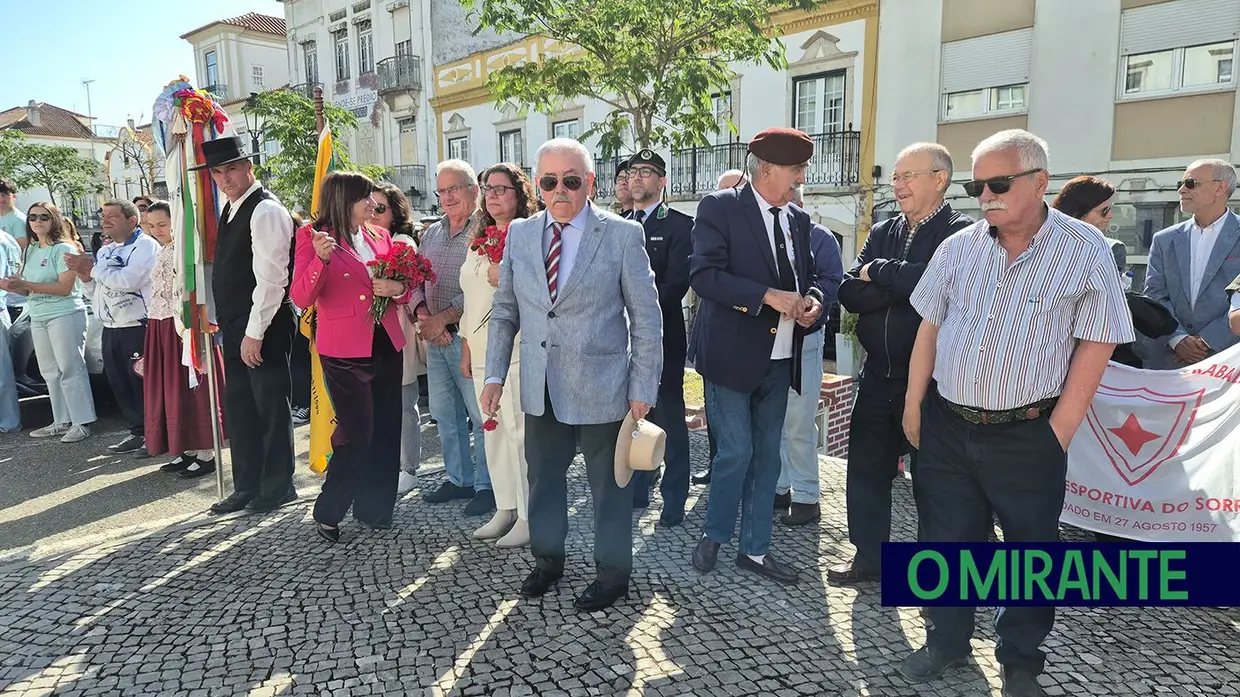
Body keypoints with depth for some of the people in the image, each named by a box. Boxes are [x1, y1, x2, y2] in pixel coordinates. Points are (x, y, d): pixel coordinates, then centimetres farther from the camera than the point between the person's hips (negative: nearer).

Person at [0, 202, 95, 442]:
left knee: (70, 369, -5)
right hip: (38, 317, 8)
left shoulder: (63, 249, -9)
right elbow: (29, 290, 17)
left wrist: (26, 284, -19)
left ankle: (82, 423, 0)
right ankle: (62, 421, 19)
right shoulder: (30, 251, 13)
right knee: (50, 372, 11)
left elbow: (65, 287, -18)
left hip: (65, 315, -8)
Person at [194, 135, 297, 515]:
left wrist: (254, 333, -20)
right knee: (239, 408, 14)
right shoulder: (231, 209, 16)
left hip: (262, 327, -9)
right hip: (235, 326, 9)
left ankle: (278, 487, 15)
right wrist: (223, 322, 15)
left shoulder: (265, 210, -13)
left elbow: (271, 278, -20)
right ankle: (247, 487, 25)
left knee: (271, 408, 2)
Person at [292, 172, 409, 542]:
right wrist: (321, 259, -27)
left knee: (386, 431, 9)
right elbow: (301, 298, -12)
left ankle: (375, 507, 25)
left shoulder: (380, 236, 12)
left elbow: (404, 290, 17)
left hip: (386, 345, 6)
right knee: (356, 434, -6)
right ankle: (327, 513, 13)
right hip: (344, 352, -6)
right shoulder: (313, 237, -3)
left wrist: (397, 287, -6)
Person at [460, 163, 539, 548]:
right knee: (493, 432, 11)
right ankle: (505, 508, 21)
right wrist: (466, 347, 19)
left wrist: (507, 280, -21)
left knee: (521, 431, -5)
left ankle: (529, 516, 5)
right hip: (482, 350, 7)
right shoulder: (479, 241, 18)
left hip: (517, 349, -7)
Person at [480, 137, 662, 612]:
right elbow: (503, 312, 10)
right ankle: (547, 559, 38)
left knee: (608, 485, 10)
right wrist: (495, 375, 4)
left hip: (601, 389, -4)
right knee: (543, 478, 17)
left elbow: (646, 319, -6)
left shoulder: (623, 235, -7)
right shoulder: (519, 235, 4)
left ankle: (612, 574, 29)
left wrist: (642, 390, -8)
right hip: (540, 390, 4)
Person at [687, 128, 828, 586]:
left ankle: (755, 548, 26)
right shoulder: (720, 208, -8)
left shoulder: (798, 220, 12)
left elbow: (808, 275, 22)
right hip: (732, 355, -6)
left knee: (767, 455, 12)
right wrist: (768, 296, -23)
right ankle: (713, 536, 23)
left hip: (779, 360, 7)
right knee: (737, 452, -2)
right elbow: (703, 274, -18)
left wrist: (812, 299, -2)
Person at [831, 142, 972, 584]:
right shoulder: (882, 233, 9)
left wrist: (877, 272, -14)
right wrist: (901, 285, -17)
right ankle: (869, 556, 30)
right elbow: (850, 293, -3)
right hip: (878, 376, 6)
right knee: (866, 467, 13)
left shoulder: (962, 234, -9)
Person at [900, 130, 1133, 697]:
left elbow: (1095, 347, -8)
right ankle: (947, 640, 33)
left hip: (1027, 435, -3)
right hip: (945, 426, 3)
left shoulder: (1085, 251, -8)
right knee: (945, 539, 13)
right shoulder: (959, 247, 3)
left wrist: (1058, 434, -10)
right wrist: (913, 408, 7)